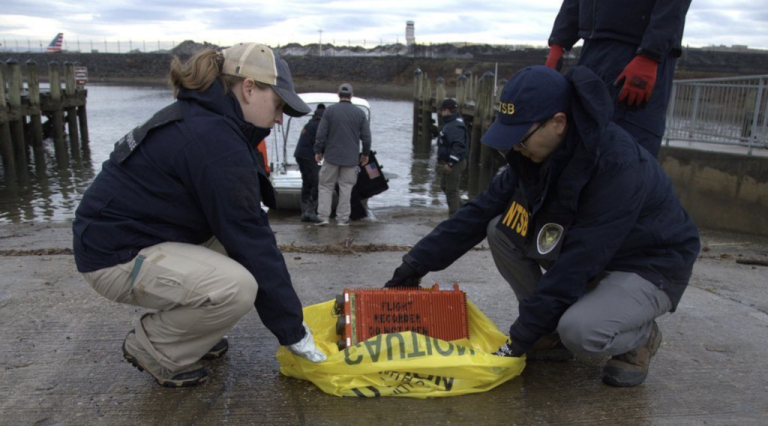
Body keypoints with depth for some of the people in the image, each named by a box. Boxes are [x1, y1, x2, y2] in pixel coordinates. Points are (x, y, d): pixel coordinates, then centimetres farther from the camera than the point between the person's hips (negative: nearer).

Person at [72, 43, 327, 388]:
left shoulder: (199, 117, 7)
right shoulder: (217, 143, -24)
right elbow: (251, 243, -22)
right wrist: (293, 330, -13)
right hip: (115, 256, -10)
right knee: (237, 287, -26)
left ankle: (193, 332, 15)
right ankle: (153, 347, -1)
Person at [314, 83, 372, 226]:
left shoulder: (330, 110, -4)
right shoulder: (360, 113, 1)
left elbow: (321, 134, -5)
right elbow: (366, 136, 4)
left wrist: (318, 151, 6)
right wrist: (365, 154, 16)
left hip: (331, 156, -1)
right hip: (351, 158, 1)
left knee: (326, 186, 8)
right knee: (346, 188, 7)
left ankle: (323, 216, 2)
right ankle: (342, 218, 9)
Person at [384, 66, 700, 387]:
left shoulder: (617, 167, -32)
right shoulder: (535, 154, -10)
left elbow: (578, 263, -32)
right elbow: (480, 212, -6)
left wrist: (522, 335, -27)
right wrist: (418, 262, -9)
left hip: (649, 267, -7)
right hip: (590, 256, 7)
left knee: (579, 330, -35)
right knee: (500, 230, -12)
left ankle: (641, 336, 2)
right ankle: (552, 334, 2)